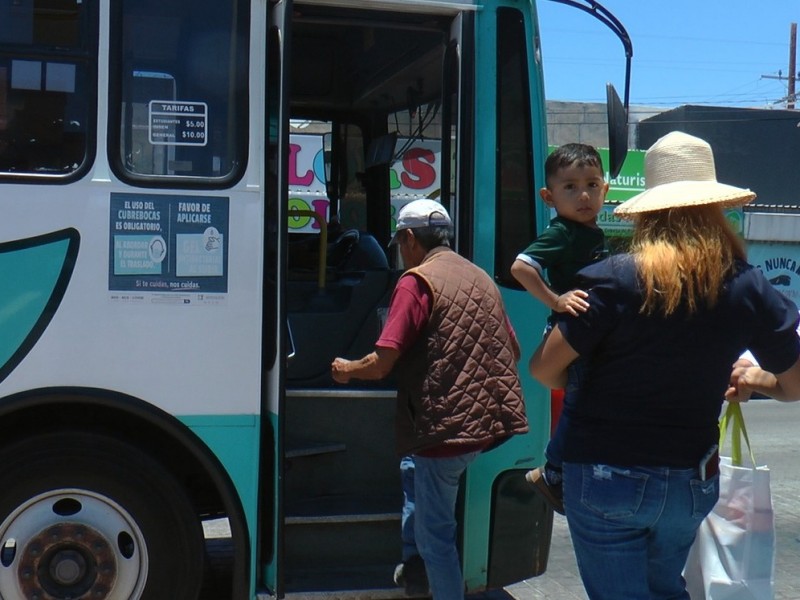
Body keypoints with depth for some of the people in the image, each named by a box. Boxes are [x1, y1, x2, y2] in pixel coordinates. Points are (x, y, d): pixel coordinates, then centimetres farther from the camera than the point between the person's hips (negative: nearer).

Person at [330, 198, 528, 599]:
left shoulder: (417, 281, -11)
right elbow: (513, 351, 19)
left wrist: (346, 369, 4)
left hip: (446, 428, -9)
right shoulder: (481, 278, 13)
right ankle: (414, 563, 35)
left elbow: (381, 364, -17)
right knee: (414, 467, 32)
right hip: (486, 418, 9)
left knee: (435, 532, 4)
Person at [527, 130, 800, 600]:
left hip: (608, 478, -4)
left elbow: (543, 369, -14)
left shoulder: (611, 280, -19)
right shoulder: (745, 287, -8)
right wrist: (759, 378, 22)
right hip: (692, 483, 4)